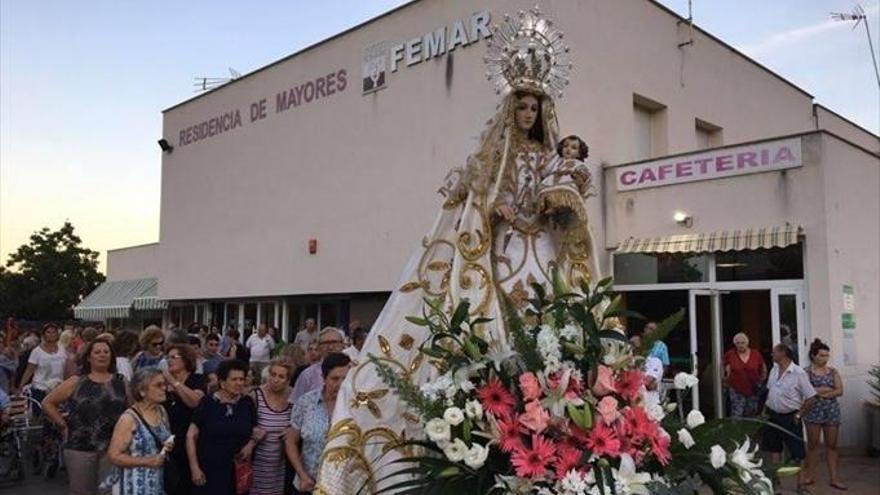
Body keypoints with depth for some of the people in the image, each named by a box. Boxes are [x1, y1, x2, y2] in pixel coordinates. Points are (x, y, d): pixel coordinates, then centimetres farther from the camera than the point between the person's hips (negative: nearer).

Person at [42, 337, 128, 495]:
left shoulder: (121, 382, 4)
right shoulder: (76, 382, 2)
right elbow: (47, 403, 7)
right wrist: (63, 425, 2)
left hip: (113, 449, 0)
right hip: (80, 449, 0)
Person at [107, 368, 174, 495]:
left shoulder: (162, 412, 8)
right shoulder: (129, 419, -13)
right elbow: (113, 455, -16)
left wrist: (170, 447, 0)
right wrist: (147, 461, -20)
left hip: (160, 483, 6)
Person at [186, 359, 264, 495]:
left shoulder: (247, 403, 2)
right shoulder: (208, 402, -6)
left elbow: (256, 430, 13)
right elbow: (191, 436, -4)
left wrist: (251, 443, -7)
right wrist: (194, 468, -7)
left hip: (237, 471, 3)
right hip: (208, 471, -2)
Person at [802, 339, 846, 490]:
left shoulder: (833, 372, 7)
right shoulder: (806, 372, -3)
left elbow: (840, 391, -3)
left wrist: (818, 392, -14)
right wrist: (828, 389, -11)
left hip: (831, 410, 3)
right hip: (813, 410, -3)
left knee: (832, 445, 6)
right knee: (812, 444, 2)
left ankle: (834, 478, 11)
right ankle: (808, 475, 11)